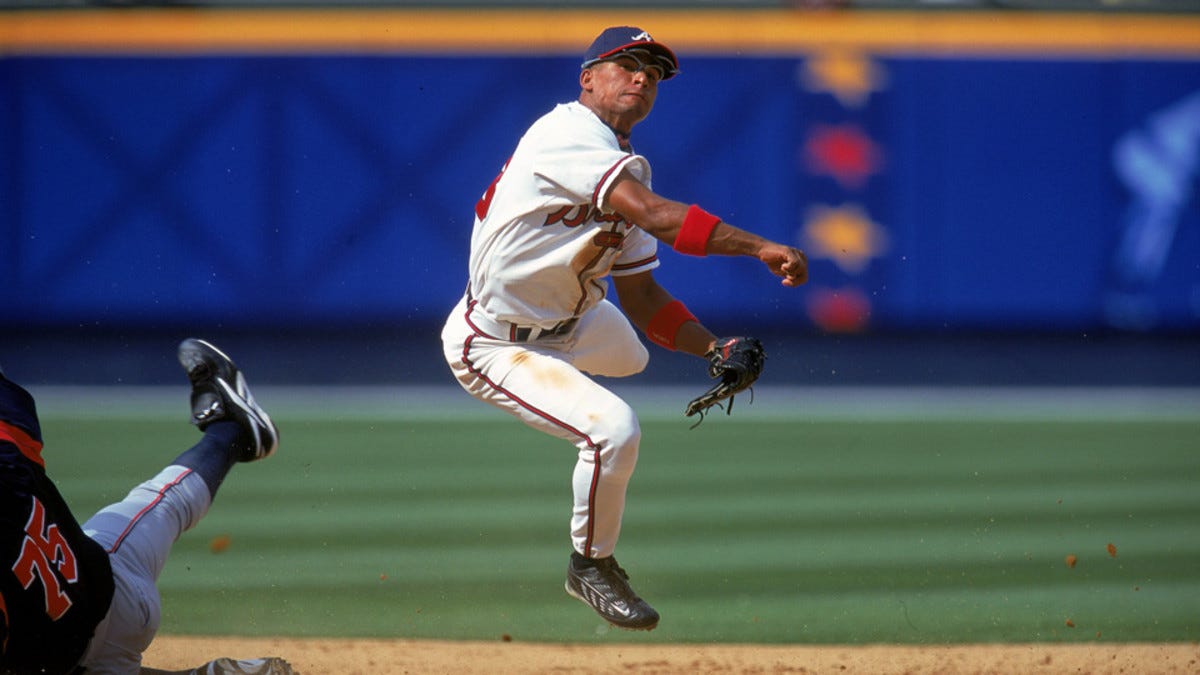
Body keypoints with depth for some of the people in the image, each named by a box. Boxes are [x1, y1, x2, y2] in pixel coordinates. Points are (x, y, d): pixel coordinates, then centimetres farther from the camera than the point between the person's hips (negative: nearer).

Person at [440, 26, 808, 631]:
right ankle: (592, 566, -2)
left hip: (569, 324, 10)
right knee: (615, 429, -28)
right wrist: (758, 247, -41)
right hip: (494, 348, -10)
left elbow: (642, 299, 6)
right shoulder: (570, 132, -23)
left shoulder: (626, 171, 6)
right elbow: (654, 214, -37)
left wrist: (714, 348, -9)